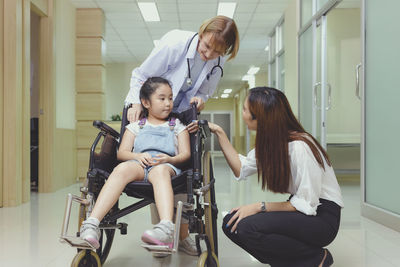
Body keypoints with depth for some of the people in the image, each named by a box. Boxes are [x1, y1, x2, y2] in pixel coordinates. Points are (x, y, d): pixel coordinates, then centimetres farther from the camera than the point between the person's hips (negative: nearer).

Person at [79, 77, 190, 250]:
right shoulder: (136, 126, 26)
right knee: (122, 168, -35)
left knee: (160, 171, -40)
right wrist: (138, 156, -8)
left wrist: (169, 159, -10)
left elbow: (185, 154, 12)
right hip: (139, 163, 1)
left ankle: (166, 229, -64)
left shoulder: (177, 126, 25)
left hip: (167, 165, -1)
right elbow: (121, 153, 15)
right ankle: (91, 226, -48)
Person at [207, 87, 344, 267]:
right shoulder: (270, 142, 3)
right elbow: (241, 169, 6)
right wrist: (219, 133, 4)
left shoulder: (299, 147, -24)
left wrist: (260, 206, -22)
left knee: (246, 227, -26)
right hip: (301, 209, 8)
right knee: (231, 223, -7)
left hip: (322, 218, -8)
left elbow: (307, 204, -22)